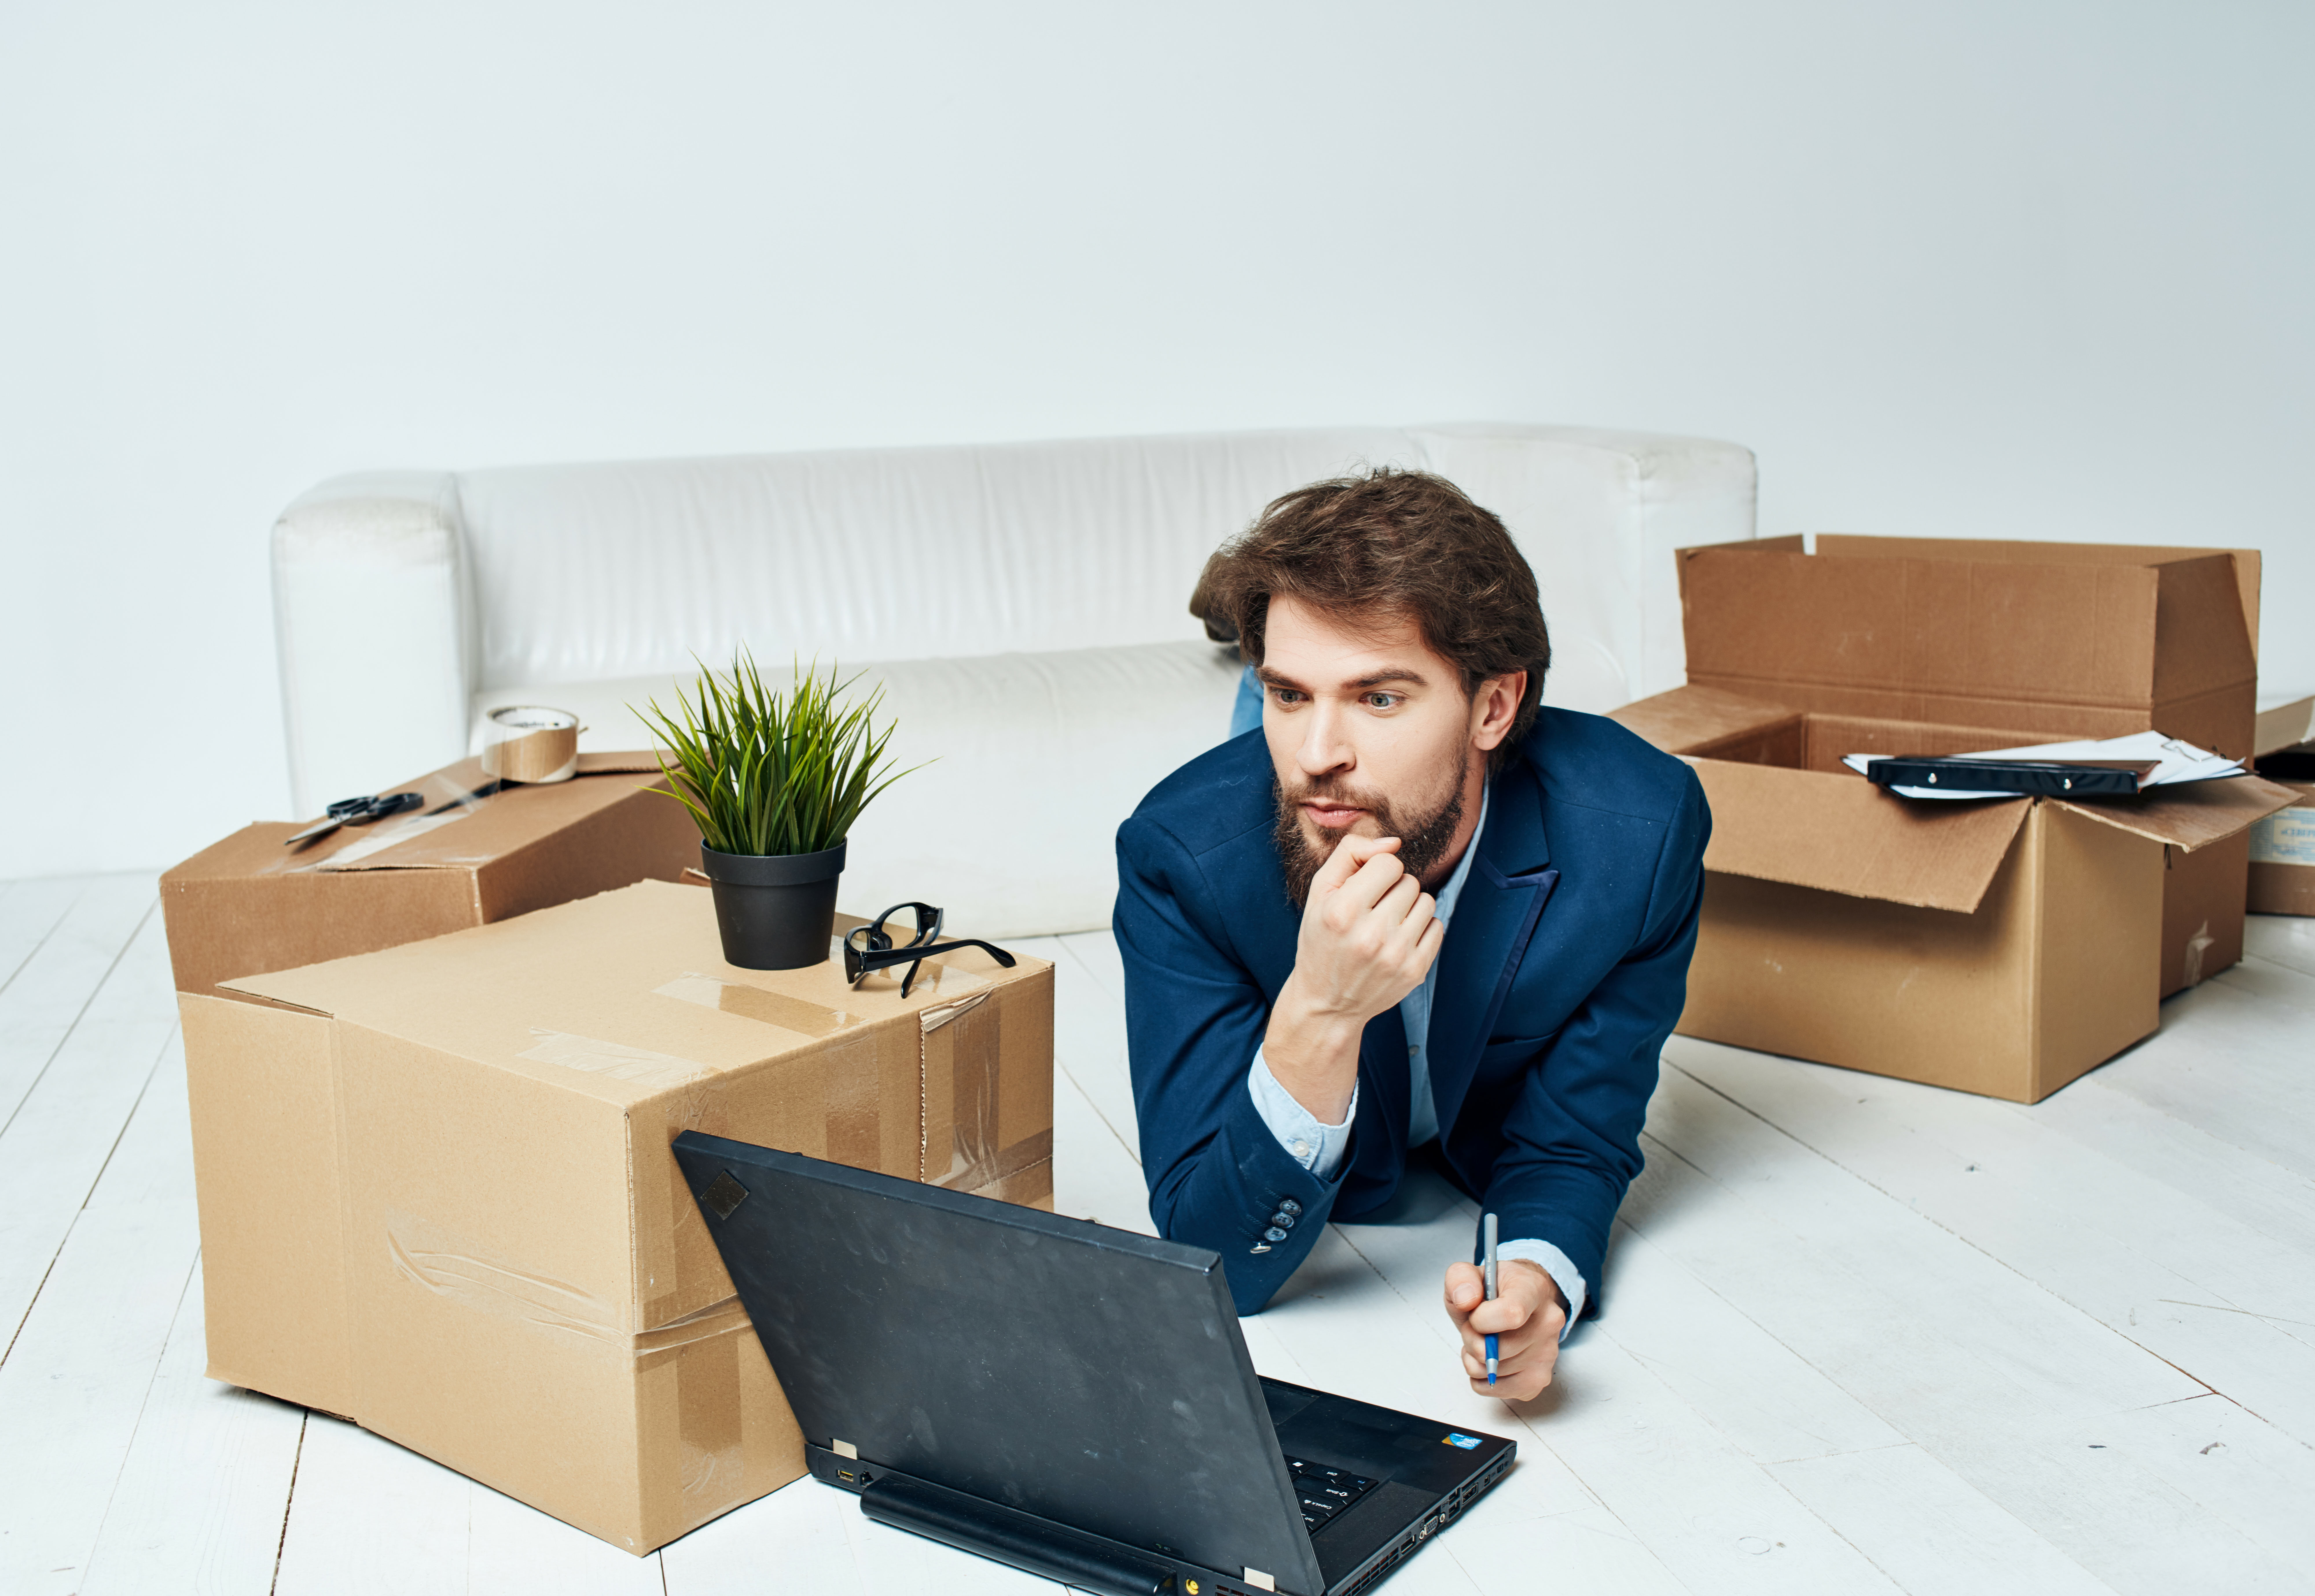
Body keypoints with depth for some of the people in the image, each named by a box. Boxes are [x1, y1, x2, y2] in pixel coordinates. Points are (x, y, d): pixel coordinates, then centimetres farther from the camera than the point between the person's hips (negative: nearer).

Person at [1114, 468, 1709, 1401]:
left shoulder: (1640, 830, -30)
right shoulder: (1182, 854, -33)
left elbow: (1570, 1146, -17)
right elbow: (1215, 1266, -32)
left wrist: (1539, 1276, -41)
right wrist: (1319, 1017, -49)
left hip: (1489, 1201, 0)